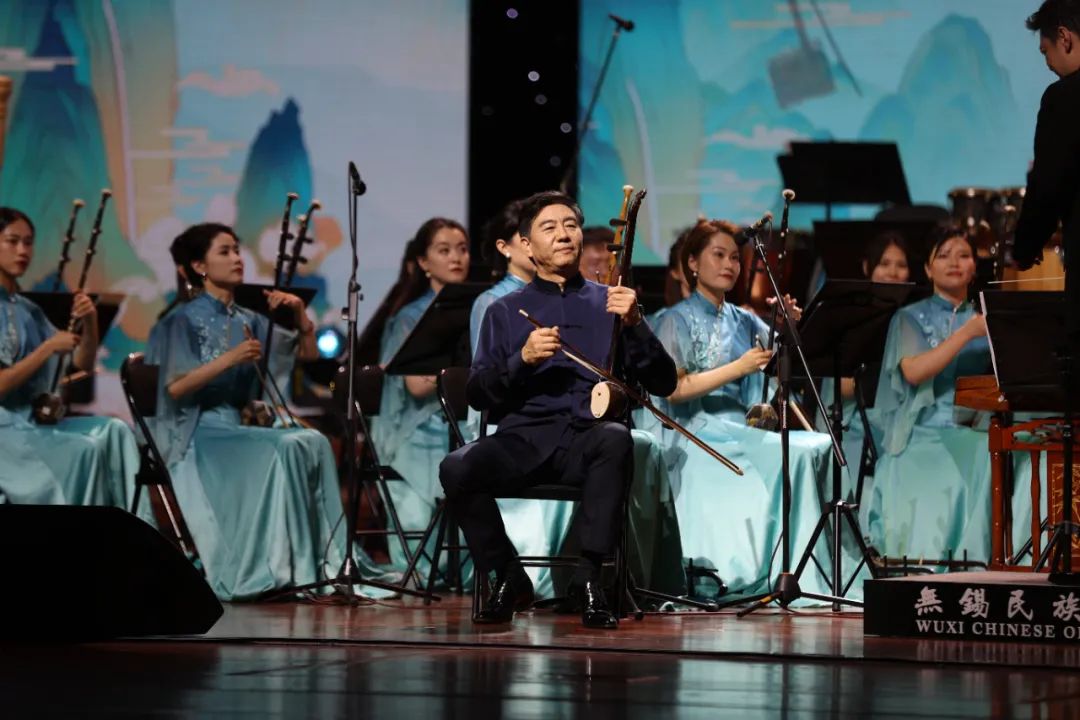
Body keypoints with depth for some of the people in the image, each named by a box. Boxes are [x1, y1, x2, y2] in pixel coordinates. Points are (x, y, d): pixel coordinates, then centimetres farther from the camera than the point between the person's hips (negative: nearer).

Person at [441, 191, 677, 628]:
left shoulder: (609, 304, 16)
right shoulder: (506, 312, 18)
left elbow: (664, 383, 7)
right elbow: (478, 395, 8)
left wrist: (635, 325, -9)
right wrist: (523, 359, -9)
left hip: (586, 440, -1)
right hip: (522, 439, 1)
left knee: (615, 439, -36)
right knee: (456, 468, -29)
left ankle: (589, 576, -28)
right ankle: (508, 576, -7)